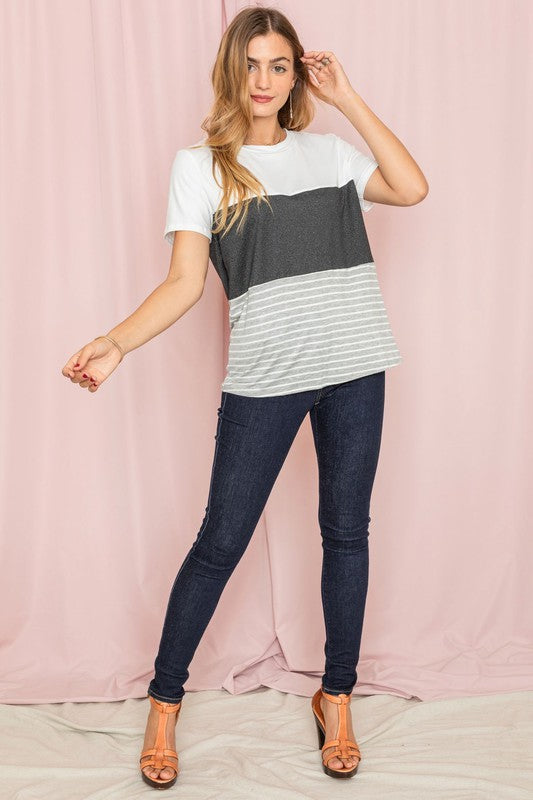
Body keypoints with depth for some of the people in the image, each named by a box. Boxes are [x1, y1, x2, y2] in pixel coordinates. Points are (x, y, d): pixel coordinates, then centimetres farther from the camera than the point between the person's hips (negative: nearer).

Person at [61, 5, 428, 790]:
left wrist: (348, 98, 2)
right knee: (221, 541, 1)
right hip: (264, 374, -2)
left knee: (346, 530, 9)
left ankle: (336, 695, 26)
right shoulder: (201, 165, 5)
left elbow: (412, 188, -3)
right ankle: (164, 702, 18)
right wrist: (116, 342, -19)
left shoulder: (329, 151, 13)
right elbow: (185, 282, -3)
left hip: (354, 367, 3)